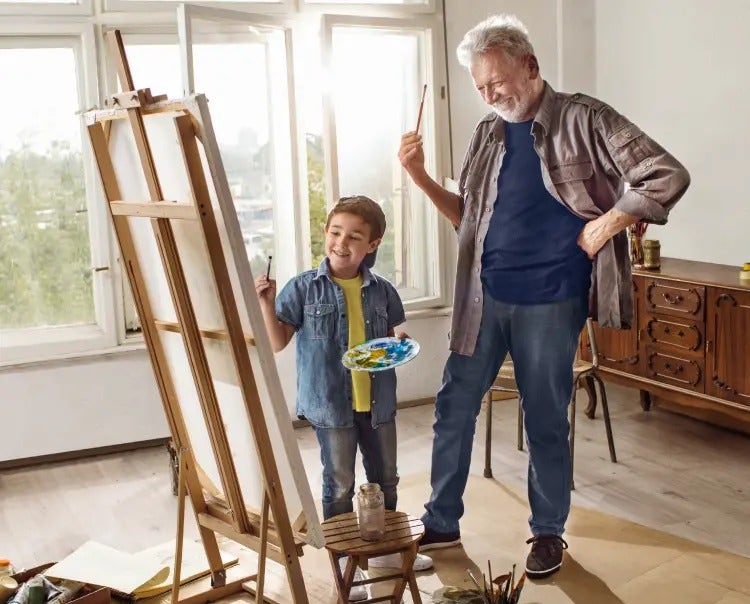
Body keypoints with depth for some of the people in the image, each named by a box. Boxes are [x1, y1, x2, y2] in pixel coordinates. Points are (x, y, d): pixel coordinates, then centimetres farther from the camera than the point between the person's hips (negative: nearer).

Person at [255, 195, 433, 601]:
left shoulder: (382, 291, -1)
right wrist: (267, 304, -19)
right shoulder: (303, 288, -9)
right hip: (331, 403, -4)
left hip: (377, 400, 4)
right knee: (340, 486, 7)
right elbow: (278, 342, -7)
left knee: (385, 479, 18)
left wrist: (399, 343, -10)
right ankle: (343, 564, 23)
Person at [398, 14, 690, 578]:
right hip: (484, 297, 5)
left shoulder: (583, 119, -7)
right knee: (454, 407, 8)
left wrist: (605, 226, -13)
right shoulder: (489, 134, 9)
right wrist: (420, 176, 2)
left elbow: (669, 176, -11)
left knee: (545, 420, 7)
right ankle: (441, 523, 24)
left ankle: (549, 532, 26)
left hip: (549, 301, -5)